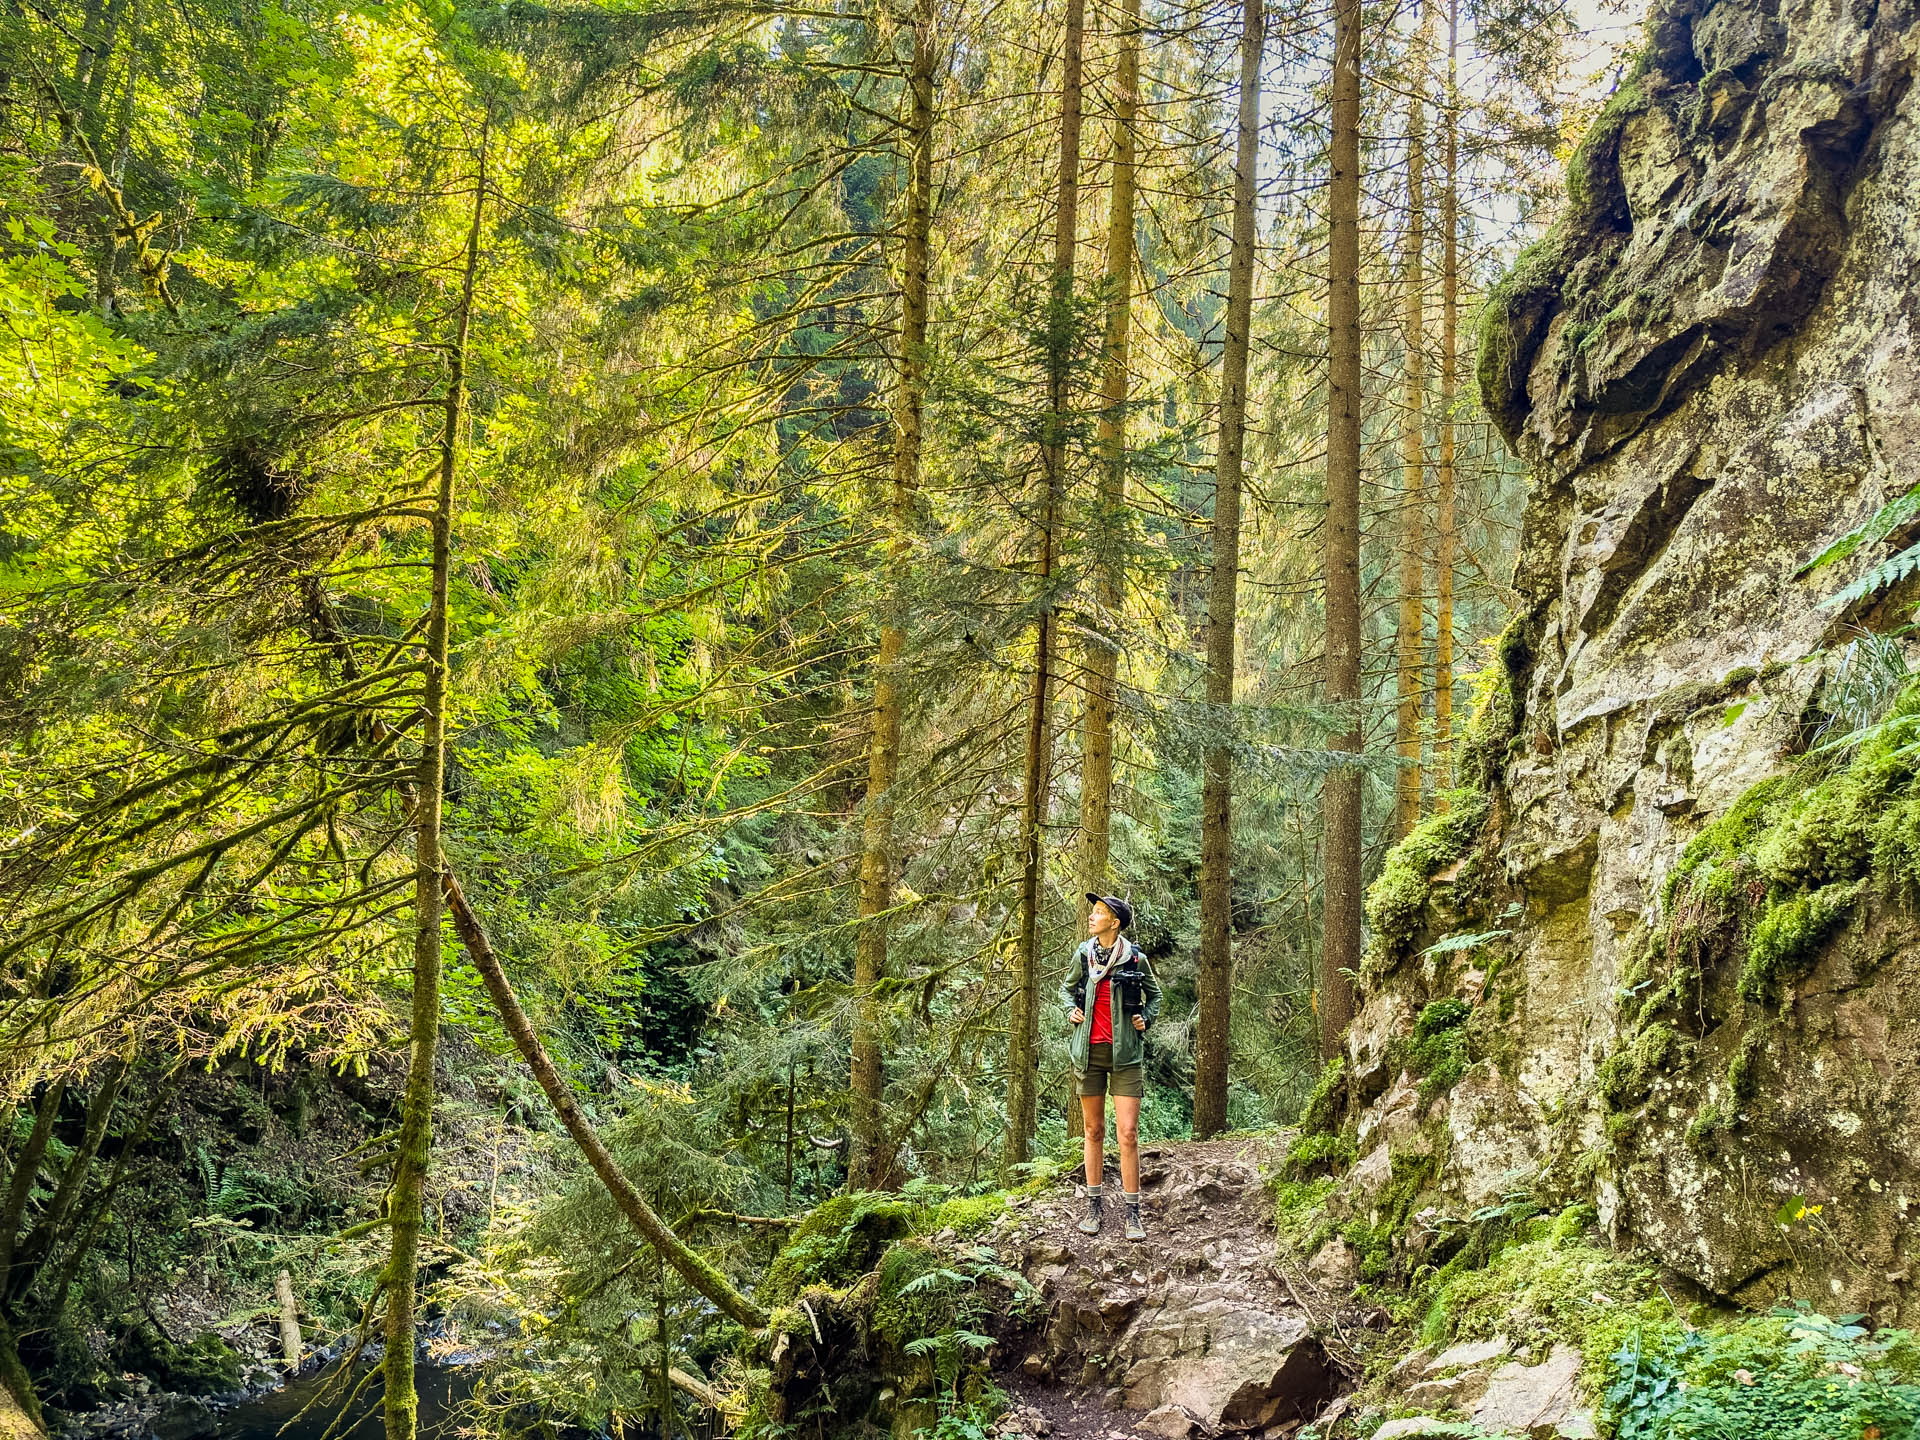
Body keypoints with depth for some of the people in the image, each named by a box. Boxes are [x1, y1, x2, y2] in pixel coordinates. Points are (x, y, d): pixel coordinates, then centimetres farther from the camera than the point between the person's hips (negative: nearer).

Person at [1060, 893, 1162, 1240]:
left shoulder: (1135, 958, -3)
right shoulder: (1083, 955, 3)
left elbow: (1154, 993, 15)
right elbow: (1067, 989, 20)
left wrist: (1145, 1019, -2)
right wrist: (1071, 1010, 2)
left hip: (1125, 1053, -2)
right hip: (1089, 1051, 2)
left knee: (1128, 1133, -8)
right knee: (1094, 1131, 9)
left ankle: (1132, 1214, -1)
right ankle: (1094, 1207, 18)